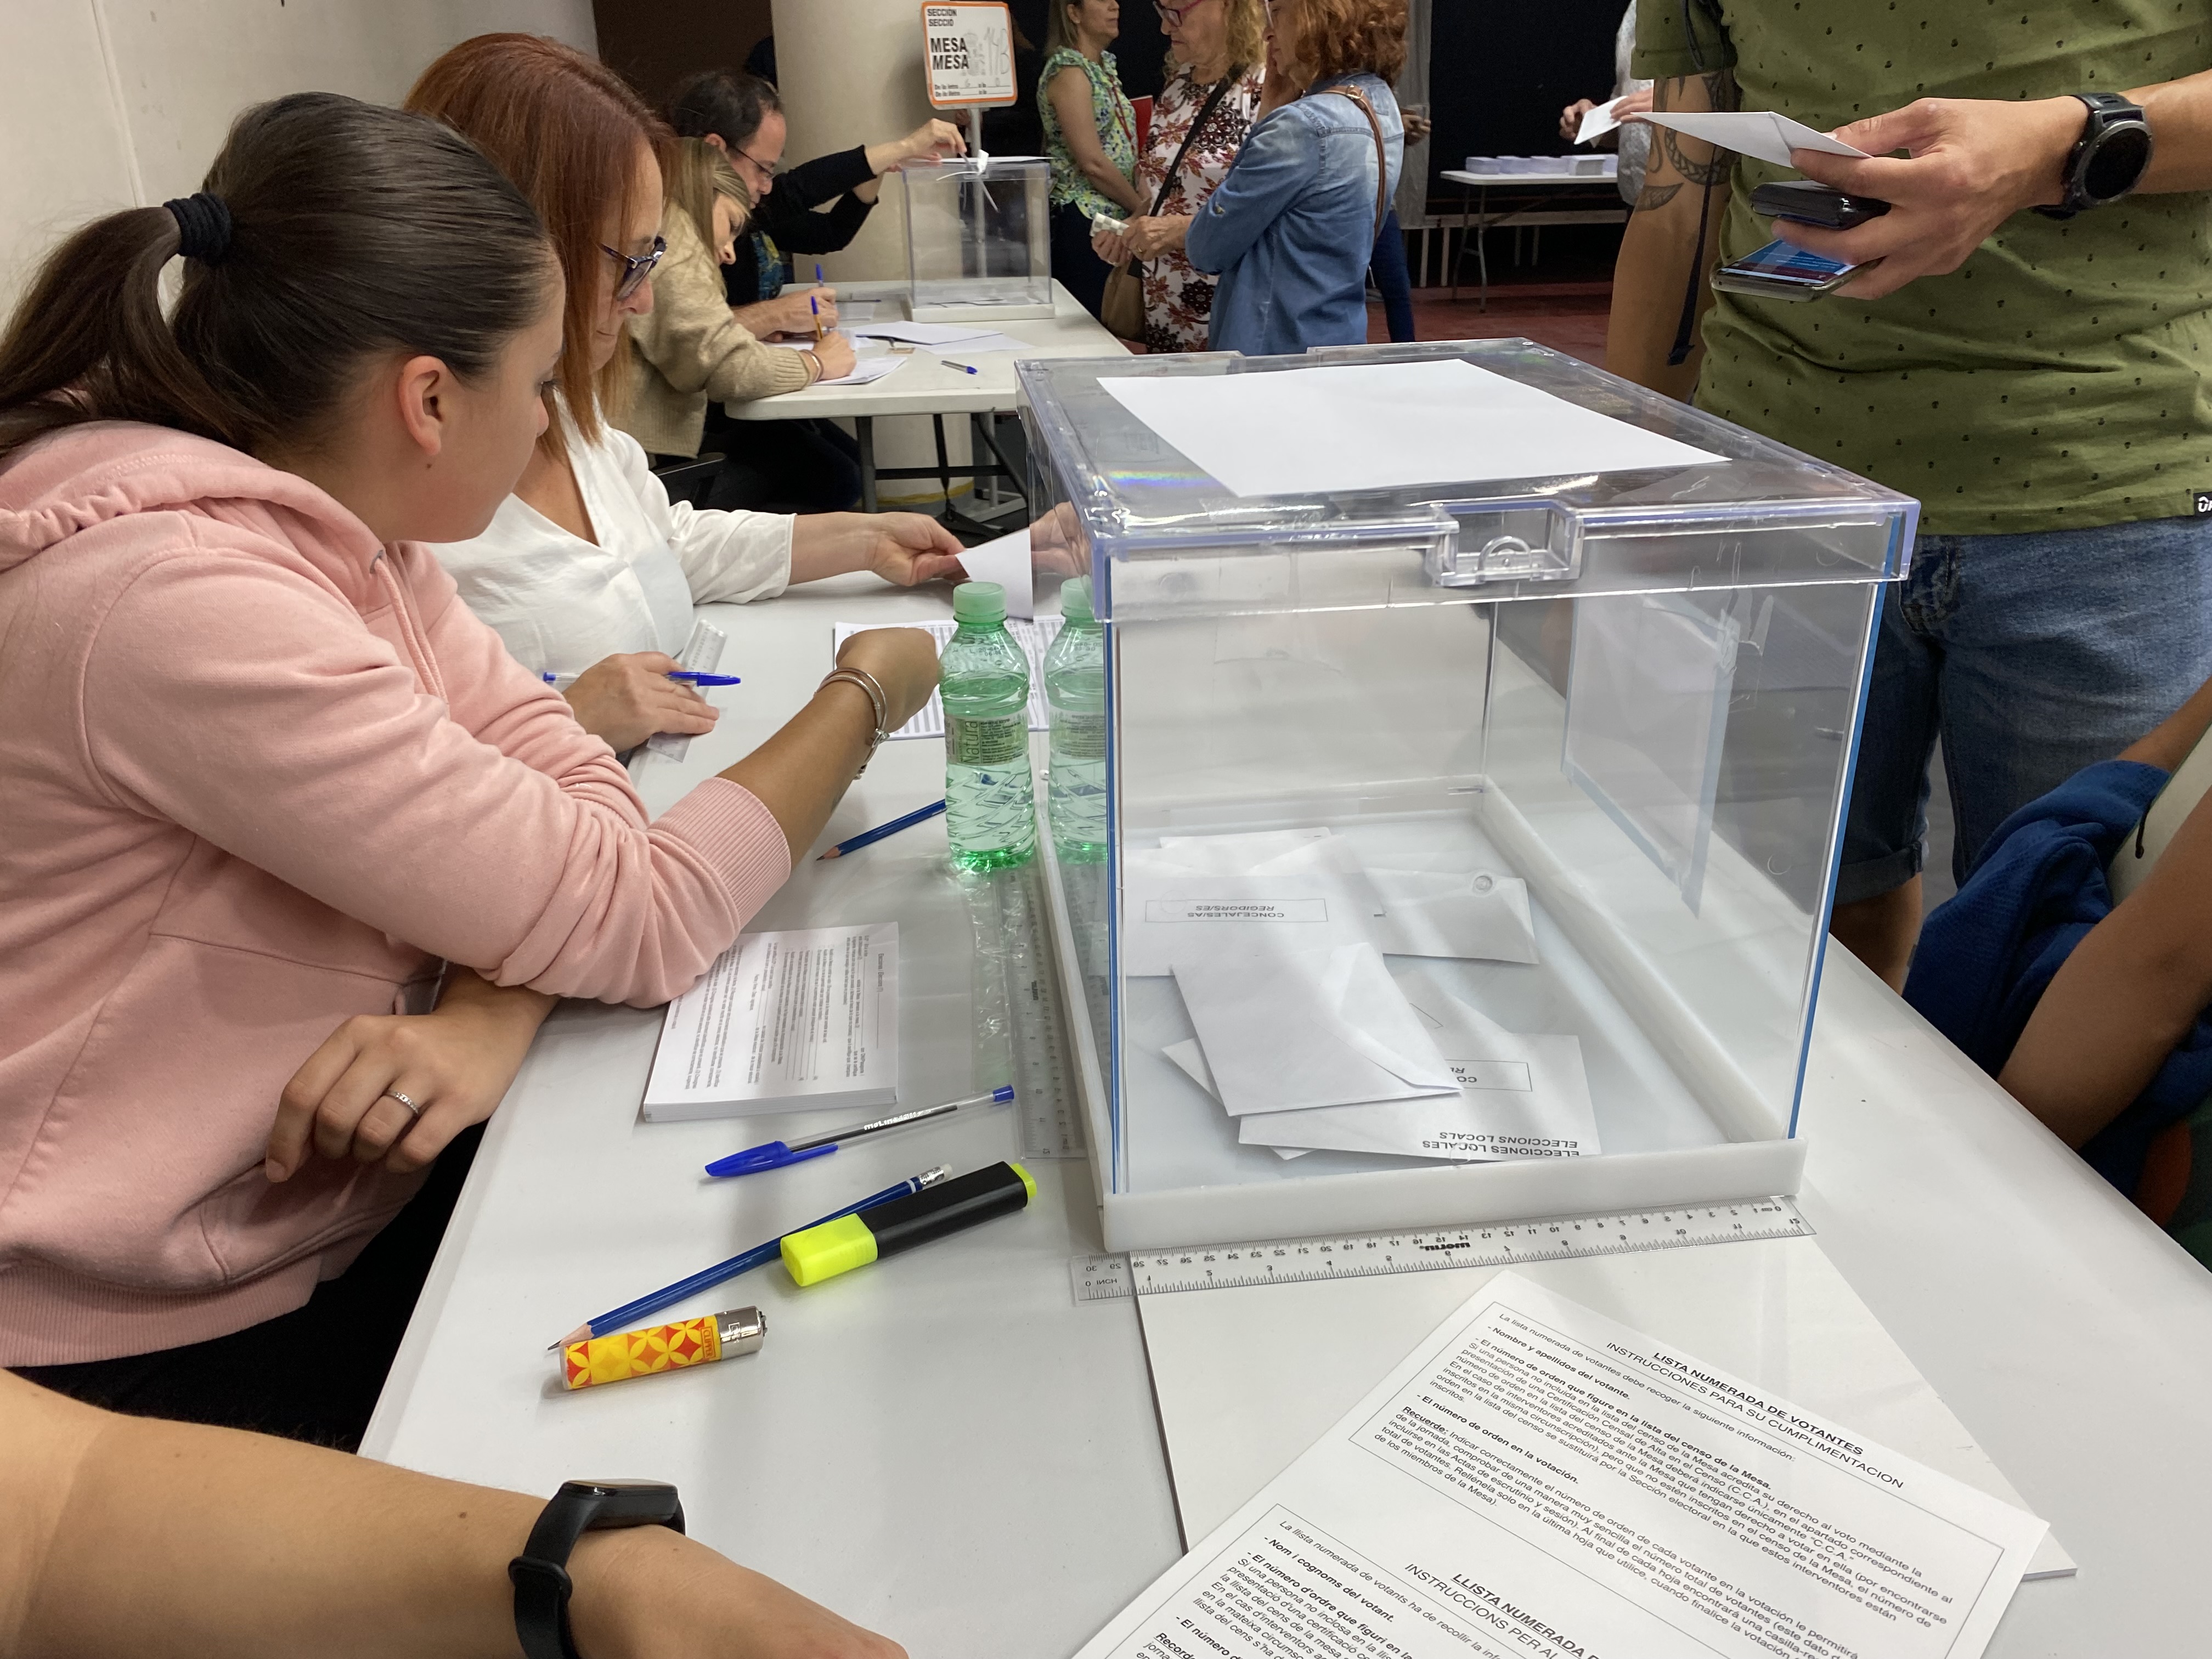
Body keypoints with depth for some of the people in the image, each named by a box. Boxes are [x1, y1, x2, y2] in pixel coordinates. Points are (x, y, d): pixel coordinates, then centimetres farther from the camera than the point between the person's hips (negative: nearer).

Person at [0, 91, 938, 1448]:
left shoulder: (337, 522, -1)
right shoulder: (185, 603, -29)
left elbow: (572, 781, -4)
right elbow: (629, 917, -26)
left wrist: (491, 1014, -23)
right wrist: (862, 703, -12)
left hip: (321, 1221, 7)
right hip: (161, 1350, -7)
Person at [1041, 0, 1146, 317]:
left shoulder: (1104, 66, 15)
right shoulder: (1069, 72, -12)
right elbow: (1093, 163, -18)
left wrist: (1144, 199, 4)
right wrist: (1141, 208, -9)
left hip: (1115, 217, 9)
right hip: (1083, 222, -9)